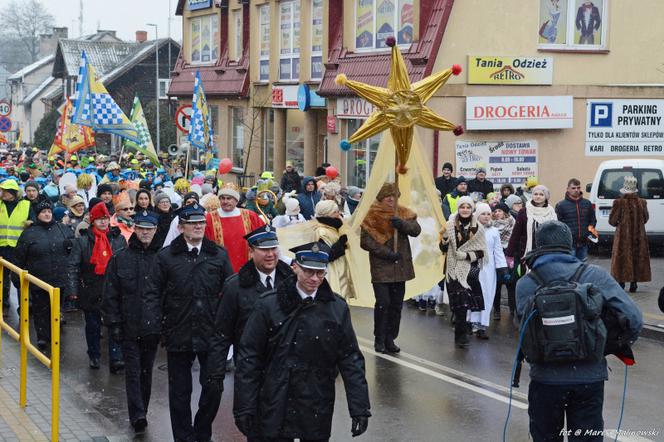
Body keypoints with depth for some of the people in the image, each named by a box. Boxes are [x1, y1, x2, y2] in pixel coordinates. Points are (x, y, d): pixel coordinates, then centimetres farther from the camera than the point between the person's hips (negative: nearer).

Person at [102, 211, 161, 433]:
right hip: (129, 326, -1)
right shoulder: (120, 259, -1)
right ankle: (138, 415, -8)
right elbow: (110, 295, 0)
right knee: (133, 371, -5)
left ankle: (140, 414, 22)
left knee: (146, 370, 11)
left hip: (153, 325, 1)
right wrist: (113, 323, -5)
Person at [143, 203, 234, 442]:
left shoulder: (219, 255, 4)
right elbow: (153, 293, 2)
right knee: (180, 392, 8)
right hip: (178, 333, 0)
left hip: (211, 334, 1)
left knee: (214, 387, 2)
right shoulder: (166, 257, 1)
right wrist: (154, 323, -10)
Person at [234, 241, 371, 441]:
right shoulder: (268, 305, -6)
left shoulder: (337, 308, -1)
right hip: (275, 409, -1)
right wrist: (244, 408, -7)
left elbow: (351, 359, 0)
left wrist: (360, 408, -4)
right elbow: (249, 358, -4)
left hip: (318, 411, 1)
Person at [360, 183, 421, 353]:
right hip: (380, 267, -4)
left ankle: (390, 339, 18)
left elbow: (416, 230, -4)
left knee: (397, 304, 6)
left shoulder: (403, 213, 9)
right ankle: (379, 340, 4)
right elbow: (365, 241, -9)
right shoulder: (372, 215, -2)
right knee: (383, 303, -9)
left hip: (400, 267, 4)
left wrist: (402, 223, -23)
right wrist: (387, 253, -15)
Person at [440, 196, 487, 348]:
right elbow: (444, 249, 3)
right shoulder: (450, 225, 2)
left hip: (469, 269, 0)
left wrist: (468, 255, -10)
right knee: (460, 302, -6)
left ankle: (460, 335, 7)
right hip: (453, 269, 0)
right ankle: (461, 334, 0)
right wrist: (444, 238, -16)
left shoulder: (478, 228, 4)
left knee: (462, 303, -5)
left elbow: (482, 252, 5)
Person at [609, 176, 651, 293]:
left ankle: (621, 283, 7)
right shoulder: (642, 202, -4)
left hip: (623, 236, -2)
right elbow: (645, 219, 9)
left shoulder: (619, 203, -14)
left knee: (622, 259, 7)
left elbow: (612, 221, -9)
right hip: (639, 237, 2)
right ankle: (634, 284, 11)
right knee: (637, 258, 10)